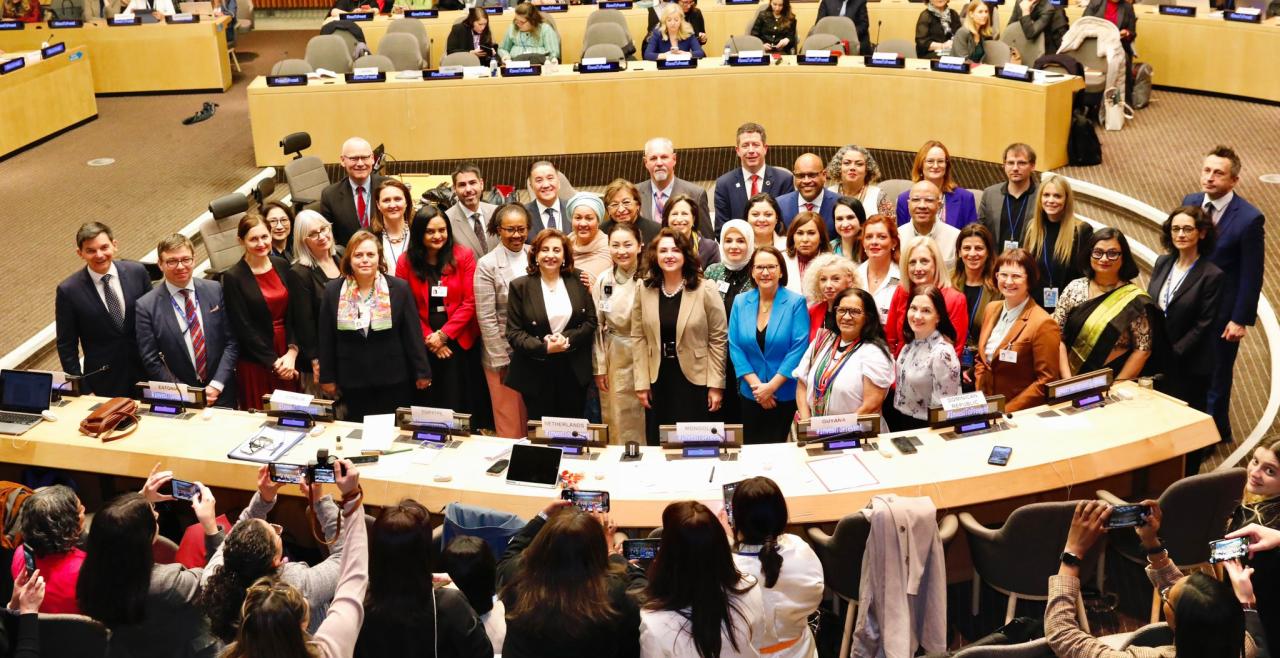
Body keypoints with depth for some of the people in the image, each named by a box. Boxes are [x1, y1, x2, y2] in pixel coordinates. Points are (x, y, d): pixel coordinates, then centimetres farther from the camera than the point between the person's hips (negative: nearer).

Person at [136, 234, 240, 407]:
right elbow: (151, 361, -6)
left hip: (221, 393, 2)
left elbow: (231, 341, -1)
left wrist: (217, 385, -11)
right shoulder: (147, 306, -8)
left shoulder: (215, 290, -3)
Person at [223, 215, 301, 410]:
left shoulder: (282, 265, 5)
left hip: (288, 357, 4)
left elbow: (294, 313, 4)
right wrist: (274, 362, -10)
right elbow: (243, 328, -9)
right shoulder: (233, 277, -8)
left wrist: (292, 352, -8)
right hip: (256, 362, -4)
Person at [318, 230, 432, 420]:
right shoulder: (333, 291, 2)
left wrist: (422, 372, -2)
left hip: (394, 381, -1)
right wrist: (328, 377, 5)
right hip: (352, 382, 1)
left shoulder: (399, 288, -2)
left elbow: (413, 333, -1)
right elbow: (326, 338, 6)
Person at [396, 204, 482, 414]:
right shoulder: (406, 262, 0)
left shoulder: (463, 256, -2)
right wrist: (429, 338, -8)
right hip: (423, 345, 1)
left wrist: (444, 335, -12)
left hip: (458, 342, -1)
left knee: (459, 404, 2)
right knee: (427, 403, 9)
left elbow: (470, 302, -6)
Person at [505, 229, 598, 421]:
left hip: (574, 373, 2)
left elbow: (590, 321, 4)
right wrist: (545, 347, -19)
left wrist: (567, 339, -14)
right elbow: (514, 332, -5)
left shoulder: (578, 281, 5)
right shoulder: (520, 286, -2)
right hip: (536, 374, -2)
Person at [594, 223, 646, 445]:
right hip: (614, 359, 3)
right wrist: (599, 368, 4)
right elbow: (597, 327, 7)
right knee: (617, 421, 9)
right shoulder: (602, 281, 4)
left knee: (642, 423, 2)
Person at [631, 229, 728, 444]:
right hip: (658, 380, 3)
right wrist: (642, 382, -2)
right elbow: (639, 338, 3)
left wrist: (716, 384, -8)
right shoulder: (644, 291, 3)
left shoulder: (706, 291, -6)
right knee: (659, 445, 9)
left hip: (695, 380, -3)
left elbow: (718, 339, -5)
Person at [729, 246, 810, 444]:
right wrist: (756, 385, -10)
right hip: (750, 395, 3)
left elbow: (799, 348, -11)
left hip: (785, 395, -3)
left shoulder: (796, 303, -8)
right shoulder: (740, 302, 2)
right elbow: (735, 347, 0)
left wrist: (771, 386, -14)